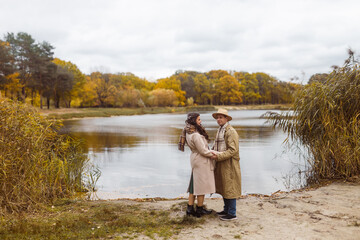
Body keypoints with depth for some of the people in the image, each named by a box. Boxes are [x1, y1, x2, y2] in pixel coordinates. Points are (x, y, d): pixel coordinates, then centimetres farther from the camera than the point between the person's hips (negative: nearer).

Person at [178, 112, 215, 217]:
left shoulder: (188, 132, 6)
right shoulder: (195, 135, -25)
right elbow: (203, 151, -20)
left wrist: (211, 152, 12)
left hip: (195, 159, 9)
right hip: (201, 161, -9)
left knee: (194, 184, 14)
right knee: (201, 185, 4)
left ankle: (190, 208, 20)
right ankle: (199, 209, 16)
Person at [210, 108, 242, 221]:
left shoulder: (231, 131, -15)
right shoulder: (219, 130, 15)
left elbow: (233, 150, -21)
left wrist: (219, 156, -23)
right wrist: (212, 153, 2)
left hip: (229, 164, -9)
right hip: (221, 164, 9)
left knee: (230, 189, -2)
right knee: (223, 187, 16)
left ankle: (232, 214, 7)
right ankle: (226, 210, 29)